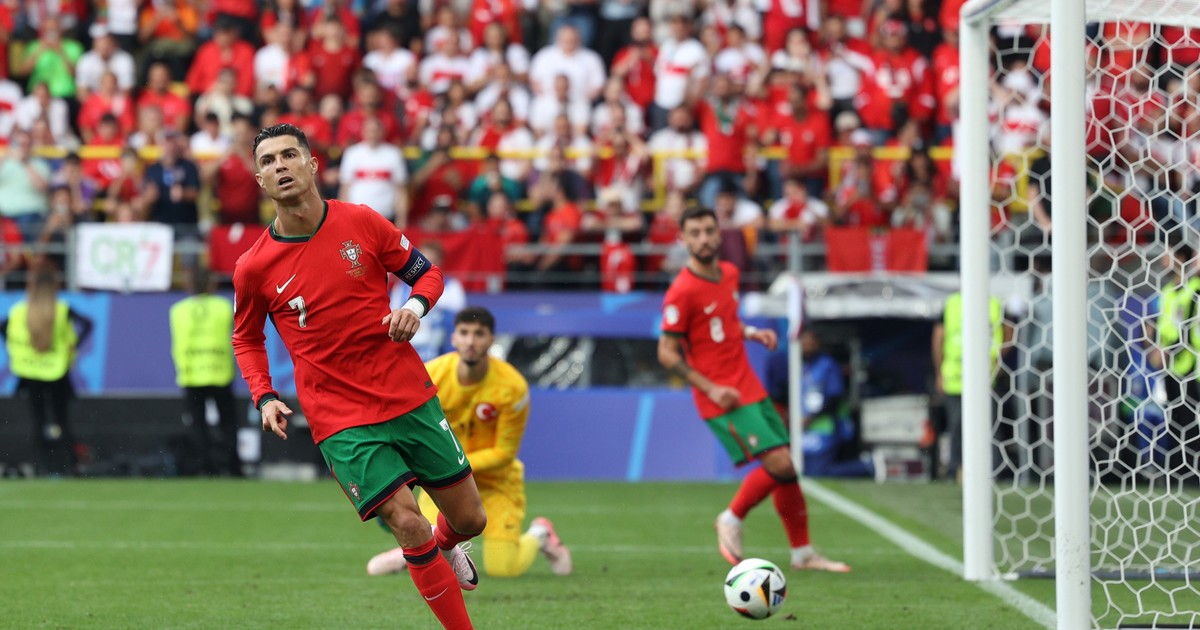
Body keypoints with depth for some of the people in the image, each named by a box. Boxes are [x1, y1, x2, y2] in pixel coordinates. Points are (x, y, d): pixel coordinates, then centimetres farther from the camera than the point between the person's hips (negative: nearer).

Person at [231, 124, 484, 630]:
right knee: (407, 525, -16)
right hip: (341, 420, -2)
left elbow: (426, 272, 9)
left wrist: (416, 307, -13)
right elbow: (246, 338, 14)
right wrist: (265, 397, -2)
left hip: (411, 397, 2)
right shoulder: (253, 268, -4)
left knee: (469, 519, 9)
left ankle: (445, 547, 47)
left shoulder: (361, 223, -3)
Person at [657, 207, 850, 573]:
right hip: (723, 399, -8)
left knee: (786, 469, 7)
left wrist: (752, 333, 6)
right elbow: (667, 353, -12)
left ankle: (803, 553, 17)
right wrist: (711, 389, -18)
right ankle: (732, 520, 5)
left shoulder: (729, 273, 10)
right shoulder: (682, 292, -14)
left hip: (751, 388, 8)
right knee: (778, 464, -17)